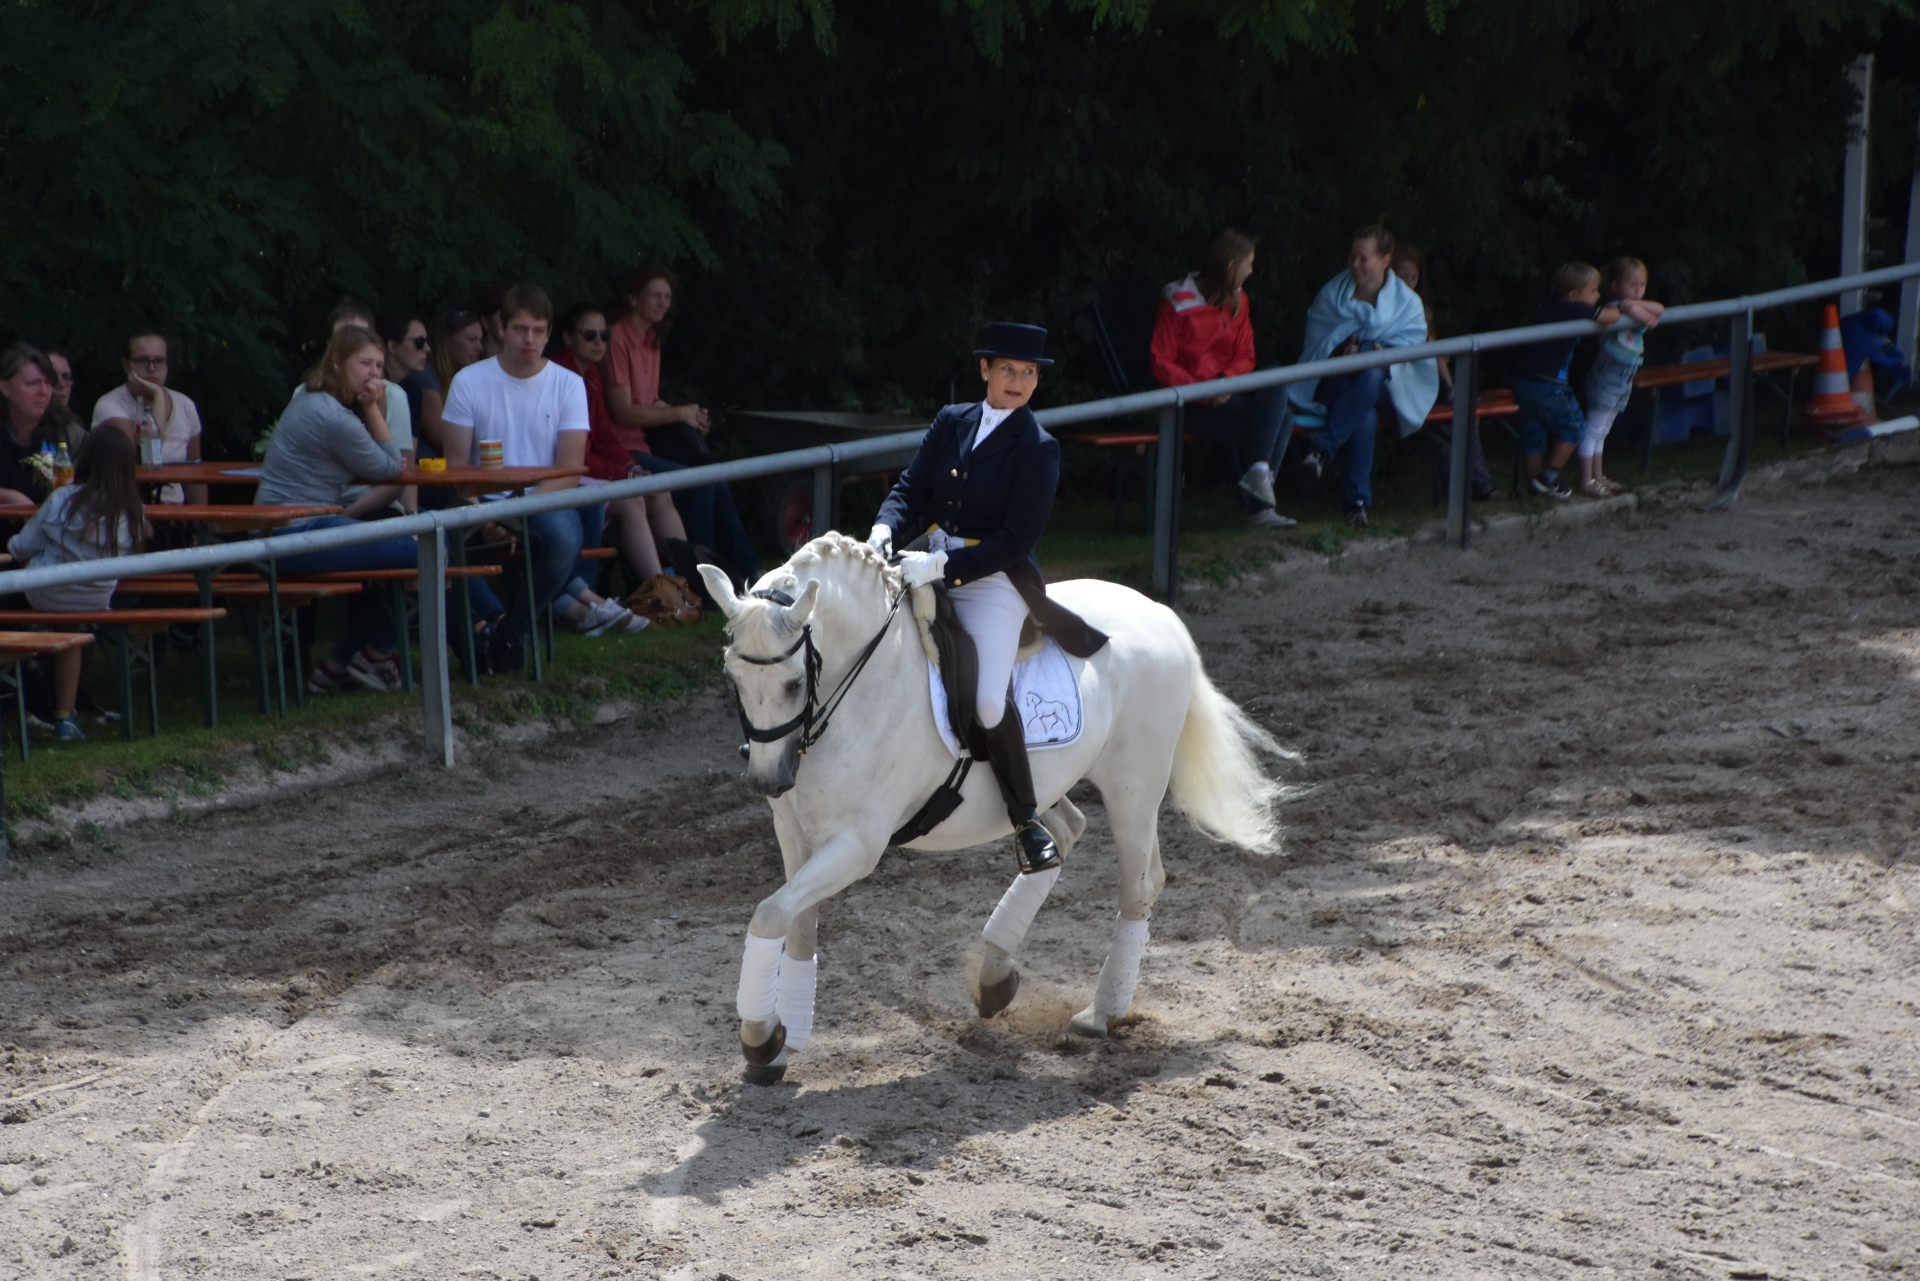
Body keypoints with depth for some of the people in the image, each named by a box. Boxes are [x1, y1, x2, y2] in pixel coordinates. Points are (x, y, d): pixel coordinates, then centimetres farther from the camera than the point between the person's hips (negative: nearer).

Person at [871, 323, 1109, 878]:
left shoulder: (1038, 449, -8)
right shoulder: (952, 422, 8)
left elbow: (1017, 540, -14)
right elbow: (911, 489, 8)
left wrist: (941, 566, -22)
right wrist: (885, 529, -14)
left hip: (996, 578, -6)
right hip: (933, 559, 6)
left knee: (989, 701, -22)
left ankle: (1027, 821, -5)